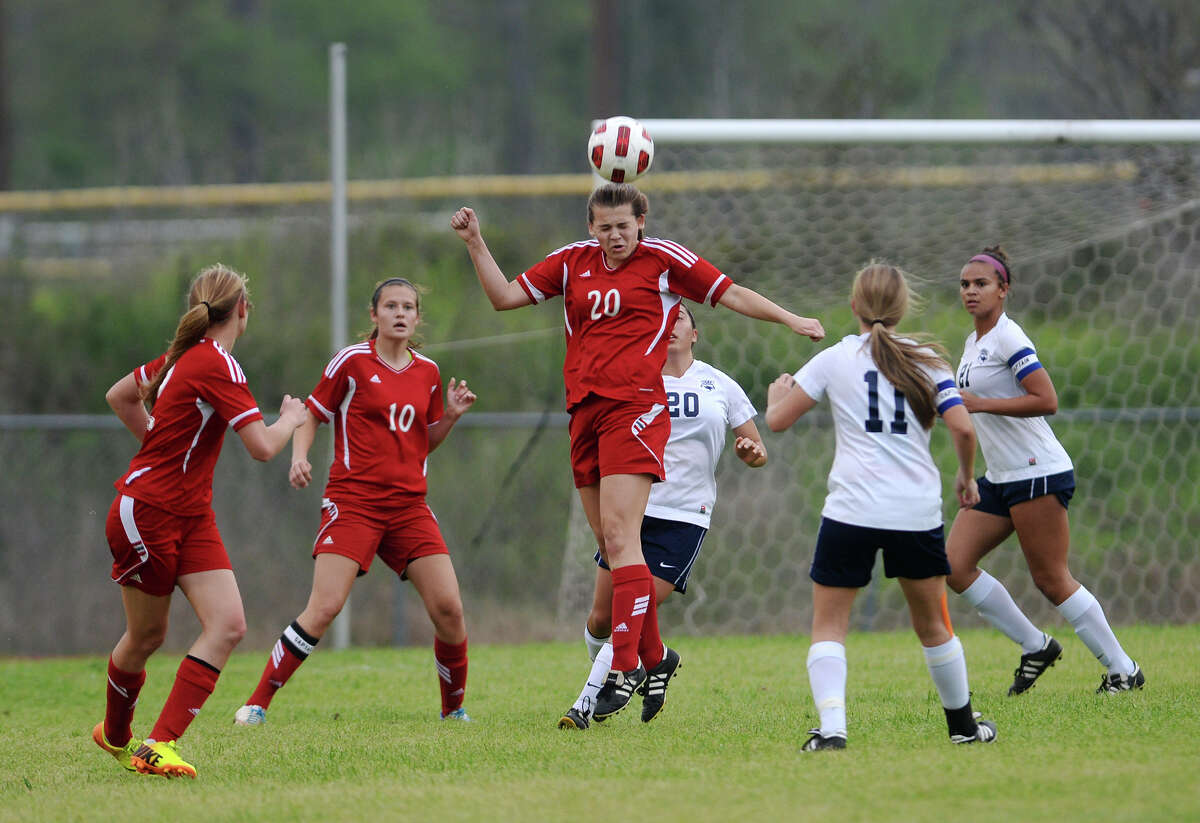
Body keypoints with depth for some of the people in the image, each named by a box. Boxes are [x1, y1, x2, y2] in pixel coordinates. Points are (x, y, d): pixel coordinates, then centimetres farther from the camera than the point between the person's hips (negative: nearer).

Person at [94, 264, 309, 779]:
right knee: (145, 635, 7)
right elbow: (262, 447, -22)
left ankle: (160, 745, -11)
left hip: (190, 515, 8)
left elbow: (118, 396, 23)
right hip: (146, 511, -8)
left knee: (228, 625, -9)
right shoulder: (217, 364, -18)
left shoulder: (187, 355, 9)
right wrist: (291, 419, -2)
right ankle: (115, 734, 29)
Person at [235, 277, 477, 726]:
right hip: (353, 500, -4)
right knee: (323, 609, -17)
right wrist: (299, 456, -12)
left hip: (409, 504, 4)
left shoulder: (427, 371, 11)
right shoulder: (352, 361, -2)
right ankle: (257, 704, -8)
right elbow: (312, 413, 5)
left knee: (449, 608, -6)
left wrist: (452, 415, 2)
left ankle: (454, 708, 16)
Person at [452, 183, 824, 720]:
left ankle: (625, 668, -19)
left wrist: (791, 320, 1)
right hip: (584, 410, 6)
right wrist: (474, 243, 8)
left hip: (635, 408, -6)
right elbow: (504, 296, 17)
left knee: (619, 536, -16)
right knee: (610, 546, 7)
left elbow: (730, 294, 6)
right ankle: (654, 657, 20)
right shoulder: (573, 261, 15)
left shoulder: (664, 259, 2)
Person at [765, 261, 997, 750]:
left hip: (852, 509, -2)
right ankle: (963, 724, 29)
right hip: (917, 511, 2)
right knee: (932, 624, 19)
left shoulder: (835, 360, 3)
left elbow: (778, 420, 5)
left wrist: (778, 393, 28)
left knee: (829, 625, 3)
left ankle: (831, 727, -17)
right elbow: (962, 428, -3)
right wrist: (965, 476, 16)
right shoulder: (925, 360, 6)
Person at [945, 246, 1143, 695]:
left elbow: (1047, 401, -22)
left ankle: (1122, 670, 5)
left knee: (1051, 580, -6)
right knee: (954, 565, -1)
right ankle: (1035, 647, 9)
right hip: (1000, 479, 9)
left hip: (1038, 473, -9)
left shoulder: (1008, 338, -13)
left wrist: (979, 404, -22)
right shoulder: (974, 342, 14)